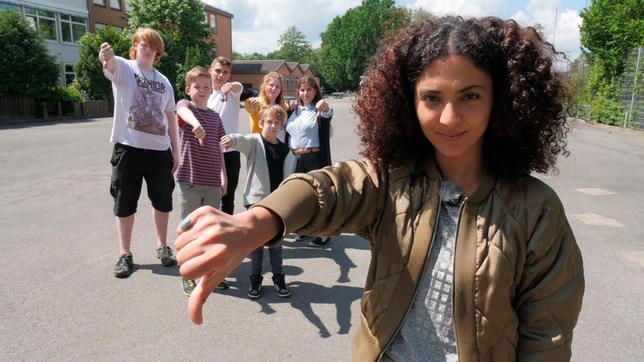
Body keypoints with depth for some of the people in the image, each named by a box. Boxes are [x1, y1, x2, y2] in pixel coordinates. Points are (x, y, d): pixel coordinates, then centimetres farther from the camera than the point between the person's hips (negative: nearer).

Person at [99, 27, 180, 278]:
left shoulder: (163, 81, 12)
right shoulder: (123, 68, 0)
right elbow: (112, 64, -25)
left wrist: (176, 149, 9)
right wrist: (107, 56, -50)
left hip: (159, 150, 4)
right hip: (128, 147, -3)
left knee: (163, 201, 11)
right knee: (125, 202, 5)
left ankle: (162, 246, 29)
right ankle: (125, 254, 19)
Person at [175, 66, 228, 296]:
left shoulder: (214, 116, 11)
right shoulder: (185, 105, -3)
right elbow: (183, 112, -29)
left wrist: (224, 177, 11)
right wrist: (195, 123, -53)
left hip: (213, 182, 5)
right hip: (190, 180, -4)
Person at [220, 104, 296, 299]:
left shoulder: (284, 150, 6)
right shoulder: (254, 141, -4)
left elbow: (288, 177, 9)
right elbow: (243, 140, -28)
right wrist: (233, 139, -51)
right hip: (256, 200, -3)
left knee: (276, 241, 12)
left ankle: (278, 278, 26)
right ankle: (255, 278, 22)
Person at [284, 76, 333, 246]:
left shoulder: (320, 110, -3)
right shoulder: (293, 111, 13)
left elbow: (328, 114, -27)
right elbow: (287, 134, 18)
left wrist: (325, 107, -48)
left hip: (314, 158, -5)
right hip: (295, 158, 6)